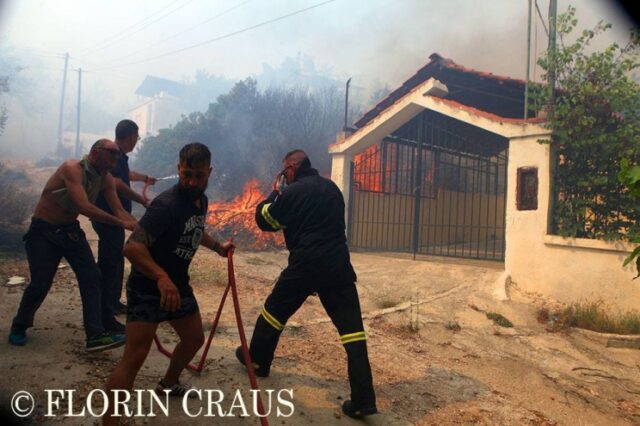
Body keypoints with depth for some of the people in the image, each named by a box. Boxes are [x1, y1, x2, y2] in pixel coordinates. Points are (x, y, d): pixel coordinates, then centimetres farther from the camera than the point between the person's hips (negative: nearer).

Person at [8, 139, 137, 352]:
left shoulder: (106, 179, -3)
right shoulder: (72, 169, -25)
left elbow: (119, 210, -8)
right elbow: (84, 207, -37)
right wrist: (122, 223, -38)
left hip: (70, 230, 6)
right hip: (43, 232, -6)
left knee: (92, 278, -7)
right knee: (40, 284, -4)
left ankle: (96, 334, -6)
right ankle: (19, 326, 26)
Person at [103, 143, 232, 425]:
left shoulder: (201, 200, 1)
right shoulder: (166, 204, -27)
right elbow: (132, 246, -36)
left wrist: (218, 247, 32)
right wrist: (161, 277, -48)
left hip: (179, 286, 9)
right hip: (147, 289, -8)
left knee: (195, 339, 21)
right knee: (134, 356, -16)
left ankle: (168, 384, 47)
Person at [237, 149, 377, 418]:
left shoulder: (292, 192, -5)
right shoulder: (332, 188, 13)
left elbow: (264, 220, 5)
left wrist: (275, 194, 20)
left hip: (306, 265, -4)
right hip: (338, 265, 4)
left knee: (274, 311, 21)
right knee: (352, 328, 1)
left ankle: (257, 360, 39)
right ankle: (364, 400, -1)